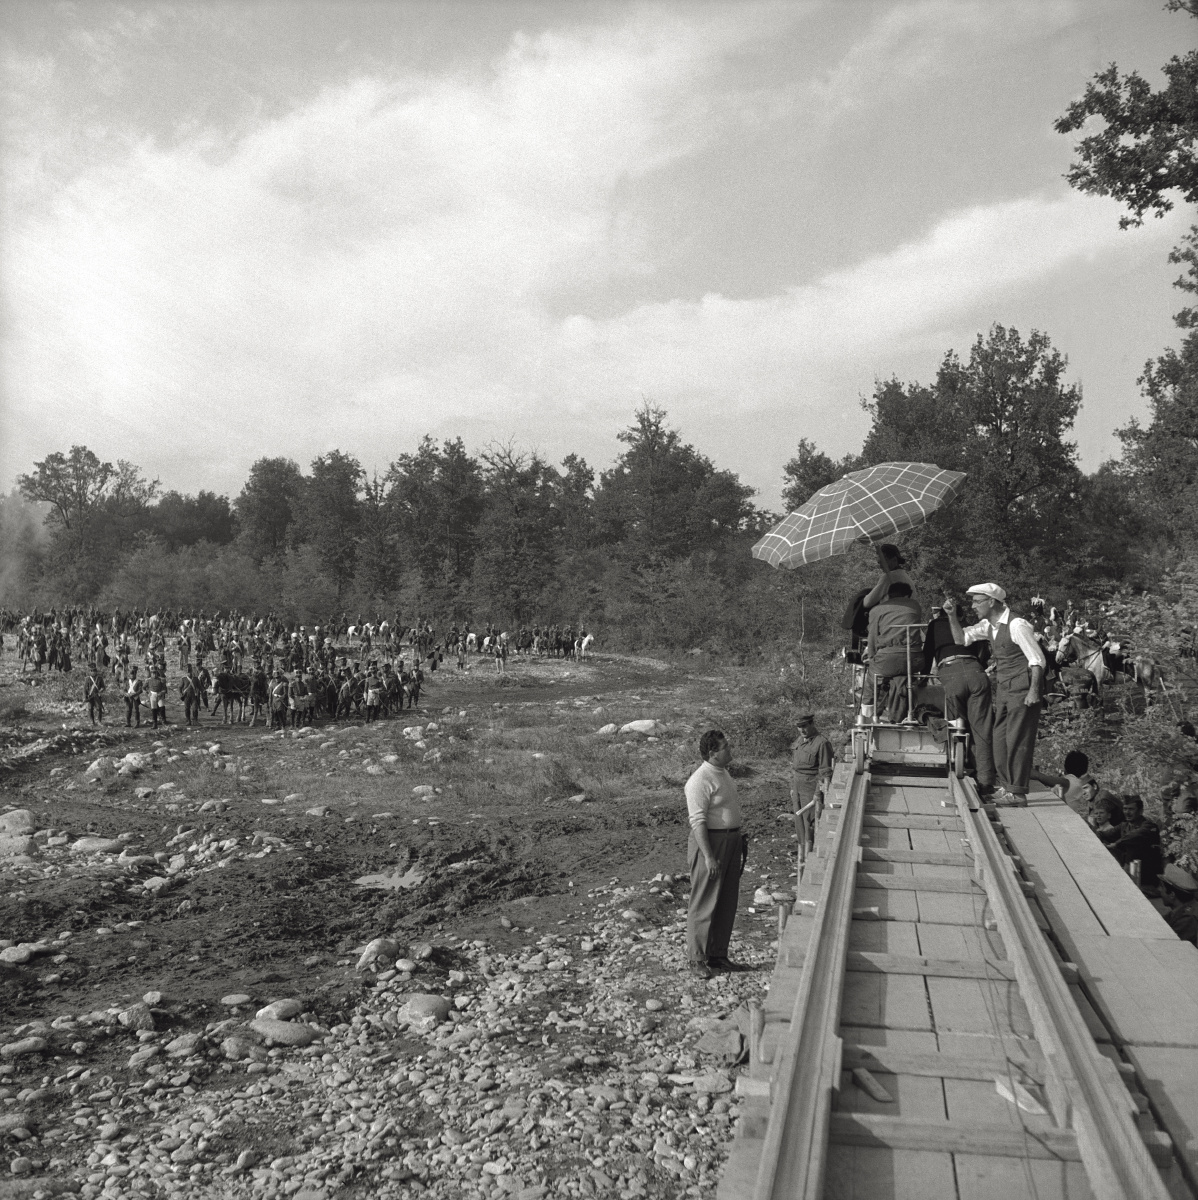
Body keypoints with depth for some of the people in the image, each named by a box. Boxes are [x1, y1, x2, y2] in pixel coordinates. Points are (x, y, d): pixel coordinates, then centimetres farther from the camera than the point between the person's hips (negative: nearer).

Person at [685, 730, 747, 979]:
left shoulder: (724, 774, 13)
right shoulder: (700, 780, -18)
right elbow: (697, 821, -21)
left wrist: (738, 847, 20)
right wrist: (708, 857, -25)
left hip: (731, 841, 9)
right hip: (708, 843, -9)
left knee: (727, 903, 14)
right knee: (704, 904, -1)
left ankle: (717, 956, 25)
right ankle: (696, 959, 9)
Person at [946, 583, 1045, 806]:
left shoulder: (1017, 625, -18)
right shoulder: (988, 625, 7)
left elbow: (1037, 659, -17)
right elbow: (961, 639, 14)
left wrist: (1034, 691, -21)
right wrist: (952, 616, -1)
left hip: (1022, 688, -9)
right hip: (1004, 688, 9)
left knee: (1017, 739, -6)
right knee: (1000, 738, 10)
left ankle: (1017, 793, -1)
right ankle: (1006, 786, 20)